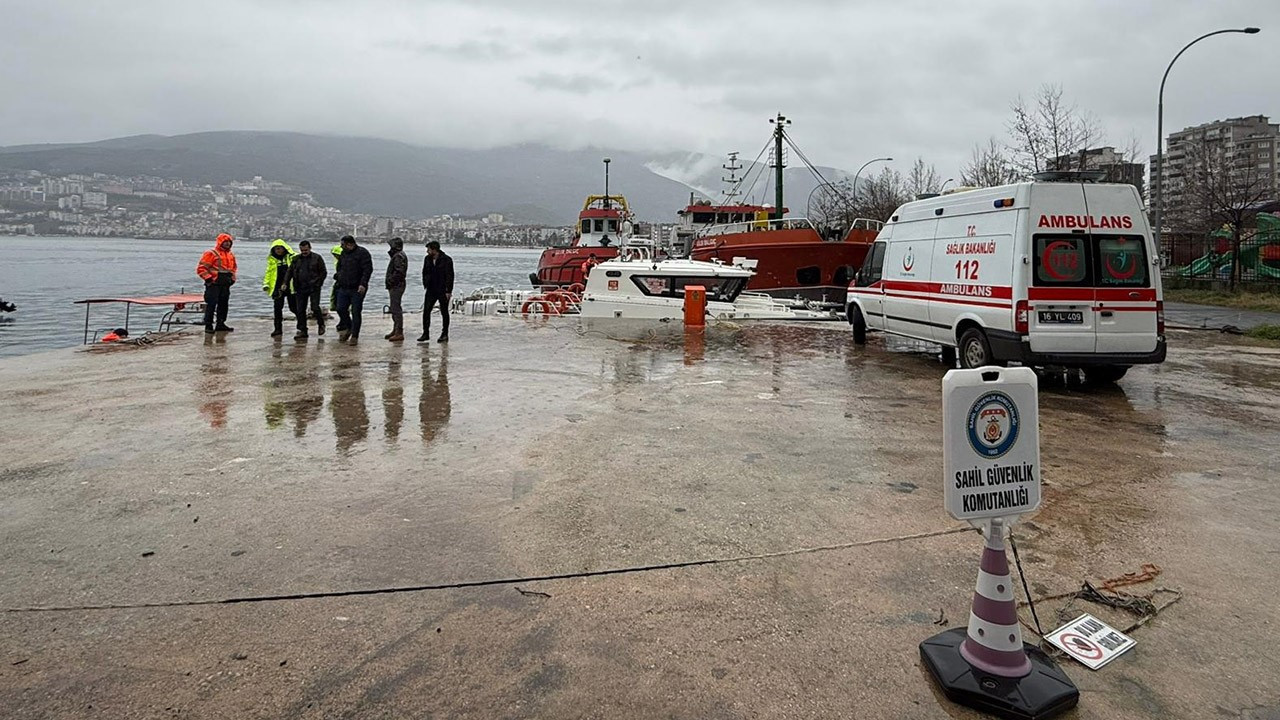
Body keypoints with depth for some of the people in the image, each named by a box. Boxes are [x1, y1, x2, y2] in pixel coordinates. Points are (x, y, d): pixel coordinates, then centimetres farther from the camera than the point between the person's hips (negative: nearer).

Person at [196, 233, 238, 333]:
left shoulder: (231, 255, 15)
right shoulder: (211, 254, -8)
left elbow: (233, 268, 30)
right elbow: (201, 268, -10)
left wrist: (232, 278, 17)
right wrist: (209, 278, -13)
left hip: (225, 285, 7)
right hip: (214, 284, -7)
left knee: (223, 304, 12)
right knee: (211, 305, -6)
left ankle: (220, 324, 22)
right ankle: (208, 326, -1)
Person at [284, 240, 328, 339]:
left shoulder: (317, 258, 0)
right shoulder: (296, 259, 12)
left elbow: (323, 272, 1)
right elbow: (290, 272, 14)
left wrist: (318, 283, -6)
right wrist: (285, 283, 2)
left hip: (314, 288, -4)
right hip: (300, 289, 4)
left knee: (315, 307, -11)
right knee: (300, 310, 3)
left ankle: (321, 324, 15)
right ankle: (302, 331, 10)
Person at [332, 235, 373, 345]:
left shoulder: (362, 253, -10)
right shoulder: (344, 253, 13)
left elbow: (368, 270, -18)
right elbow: (340, 267, 29)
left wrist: (363, 284, -26)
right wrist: (337, 277, 14)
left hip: (357, 289, -7)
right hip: (343, 288, 7)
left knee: (356, 313, -1)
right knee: (341, 309, 7)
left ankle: (354, 336, 7)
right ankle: (348, 328, 29)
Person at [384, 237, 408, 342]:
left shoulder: (399, 256, -16)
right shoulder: (397, 255, 19)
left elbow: (399, 272, -25)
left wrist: (390, 281, -19)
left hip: (396, 286, -11)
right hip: (395, 286, 11)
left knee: (396, 309, -10)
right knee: (394, 308, 18)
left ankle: (399, 333, -10)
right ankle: (395, 330, 27)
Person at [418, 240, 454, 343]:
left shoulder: (446, 260, -11)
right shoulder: (427, 259, 7)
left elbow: (450, 276, -13)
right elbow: (425, 273, 19)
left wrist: (448, 291, -16)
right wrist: (425, 285, 10)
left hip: (443, 291, -5)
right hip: (431, 290, 5)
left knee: (444, 312, 4)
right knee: (426, 311, 0)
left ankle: (445, 335, 12)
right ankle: (426, 333, 8)